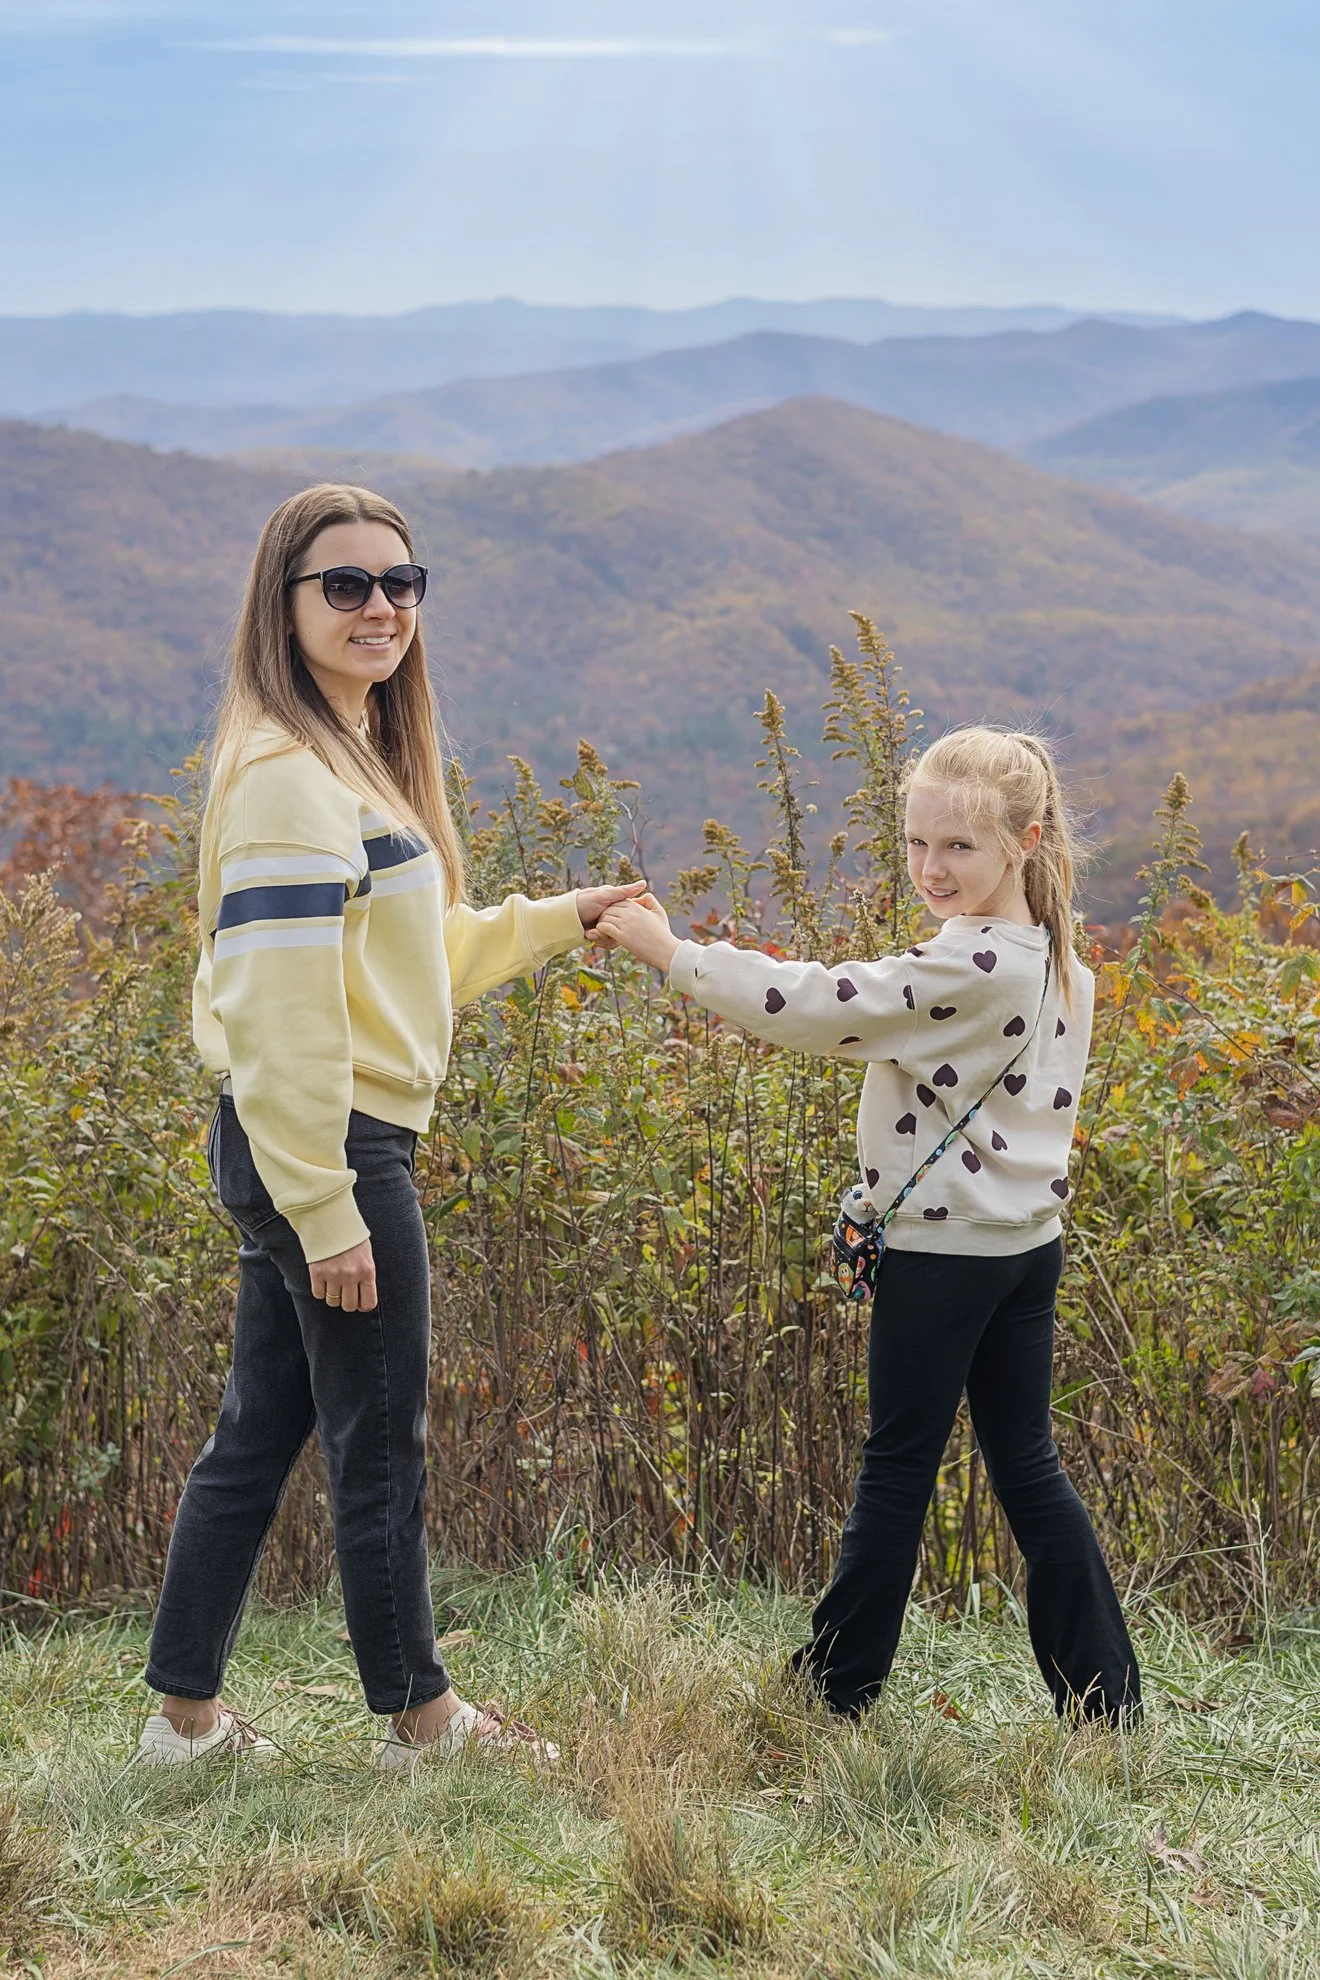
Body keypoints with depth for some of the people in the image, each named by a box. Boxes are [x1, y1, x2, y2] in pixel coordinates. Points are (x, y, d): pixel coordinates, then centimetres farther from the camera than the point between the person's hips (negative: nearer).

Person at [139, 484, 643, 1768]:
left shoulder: (356, 759, 14)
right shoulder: (287, 774, -18)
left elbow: (411, 959, 23)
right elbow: (284, 1014, -22)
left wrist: (558, 922, 19)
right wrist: (328, 1210, -22)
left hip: (328, 1149, 10)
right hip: (324, 1149, -10)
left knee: (257, 1436, 15)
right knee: (381, 1448, 4)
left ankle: (186, 1713, 24)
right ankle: (420, 1717, 19)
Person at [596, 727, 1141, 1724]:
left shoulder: (969, 964, -21)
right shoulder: (1058, 963, 8)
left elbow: (816, 1007, -21)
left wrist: (672, 951, -16)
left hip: (944, 1249, -8)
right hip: (1029, 1240, 8)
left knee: (898, 1465, 4)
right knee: (1026, 1465, 13)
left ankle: (840, 1685, 17)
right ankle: (1106, 1699, 14)